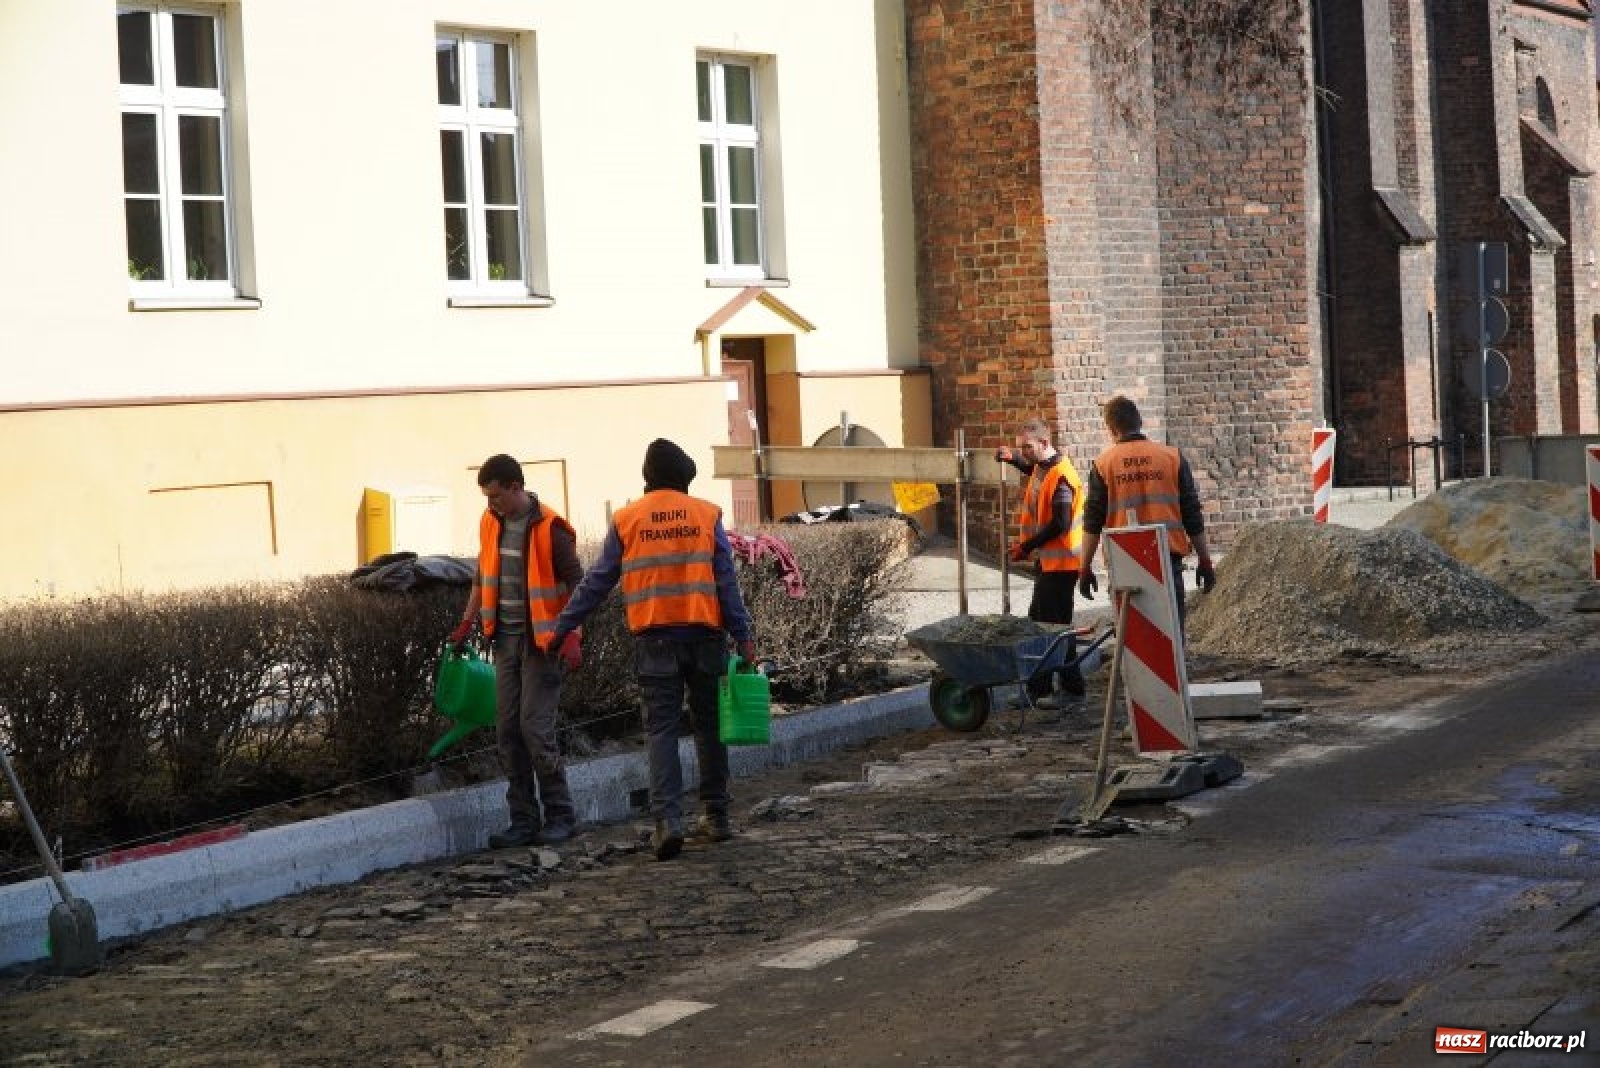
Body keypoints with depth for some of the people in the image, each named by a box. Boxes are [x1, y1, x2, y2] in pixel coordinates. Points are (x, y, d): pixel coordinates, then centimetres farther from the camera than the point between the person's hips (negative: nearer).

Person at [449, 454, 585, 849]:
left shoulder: (549, 528, -14)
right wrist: (467, 622, 18)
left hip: (542, 640, -7)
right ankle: (524, 820, 11)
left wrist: (572, 637, -21)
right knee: (508, 731, 5)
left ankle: (560, 815, 3)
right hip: (506, 638, 7)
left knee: (535, 728, -10)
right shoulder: (490, 523, 6)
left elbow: (575, 583, -12)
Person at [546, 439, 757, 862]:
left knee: (661, 730, 1)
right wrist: (743, 636, 1)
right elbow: (726, 582, 0)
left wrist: (563, 627, 13)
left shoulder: (626, 520, 4)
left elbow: (596, 582, 6)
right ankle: (716, 815, 19)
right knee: (709, 725, 13)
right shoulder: (707, 514, 3)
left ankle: (667, 820, -12)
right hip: (704, 634, 1)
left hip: (654, 638, 0)